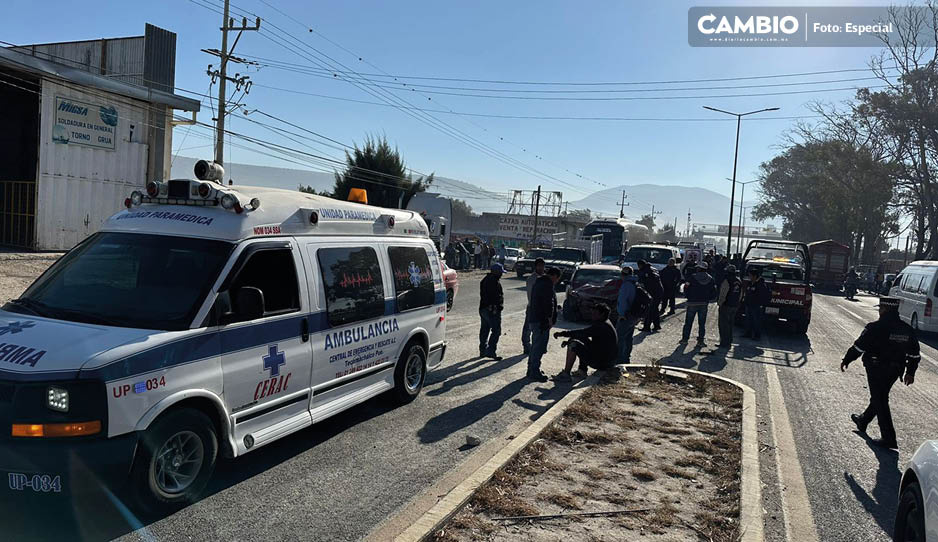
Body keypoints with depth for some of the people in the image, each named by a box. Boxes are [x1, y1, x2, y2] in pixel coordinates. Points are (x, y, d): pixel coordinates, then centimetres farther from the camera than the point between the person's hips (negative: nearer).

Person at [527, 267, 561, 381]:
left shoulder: (538, 282, 18)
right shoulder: (548, 285, -14)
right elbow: (549, 303, -21)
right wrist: (550, 318, -14)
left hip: (533, 319, 10)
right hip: (541, 321, -10)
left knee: (535, 346, 18)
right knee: (539, 347, -7)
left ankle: (531, 369, 25)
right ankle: (535, 372, -5)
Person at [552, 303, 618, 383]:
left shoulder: (601, 326, -20)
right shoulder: (606, 323, 13)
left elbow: (582, 333, -27)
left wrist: (562, 333, -24)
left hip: (601, 363, -10)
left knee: (573, 344, -15)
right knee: (583, 340, 25)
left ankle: (566, 374, -13)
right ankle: (582, 370, 18)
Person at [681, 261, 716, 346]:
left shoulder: (693, 277, -9)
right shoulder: (710, 279, 2)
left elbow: (686, 290, -8)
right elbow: (714, 293, 3)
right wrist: (707, 299, 15)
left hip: (692, 303, -2)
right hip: (704, 304, 2)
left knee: (688, 322, 8)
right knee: (702, 323, 10)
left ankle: (685, 339, 12)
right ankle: (700, 340, 8)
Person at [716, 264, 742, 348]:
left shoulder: (727, 280, -16)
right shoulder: (738, 281, 10)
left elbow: (723, 294, -18)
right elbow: (740, 294, 17)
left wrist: (720, 303, -8)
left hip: (726, 305, -8)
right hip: (735, 306, 8)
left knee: (723, 324, -3)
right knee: (730, 324, 17)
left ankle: (724, 343, -3)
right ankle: (729, 341, 23)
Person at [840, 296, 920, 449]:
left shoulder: (875, 328, -19)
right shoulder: (908, 330, 2)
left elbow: (858, 347, -14)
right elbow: (914, 354, 9)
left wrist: (846, 360, -1)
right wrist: (910, 372, 20)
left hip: (877, 371, -7)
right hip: (894, 372, 7)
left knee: (880, 402, 0)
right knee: (879, 398, 22)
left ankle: (889, 438, 1)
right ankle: (863, 421, 42)